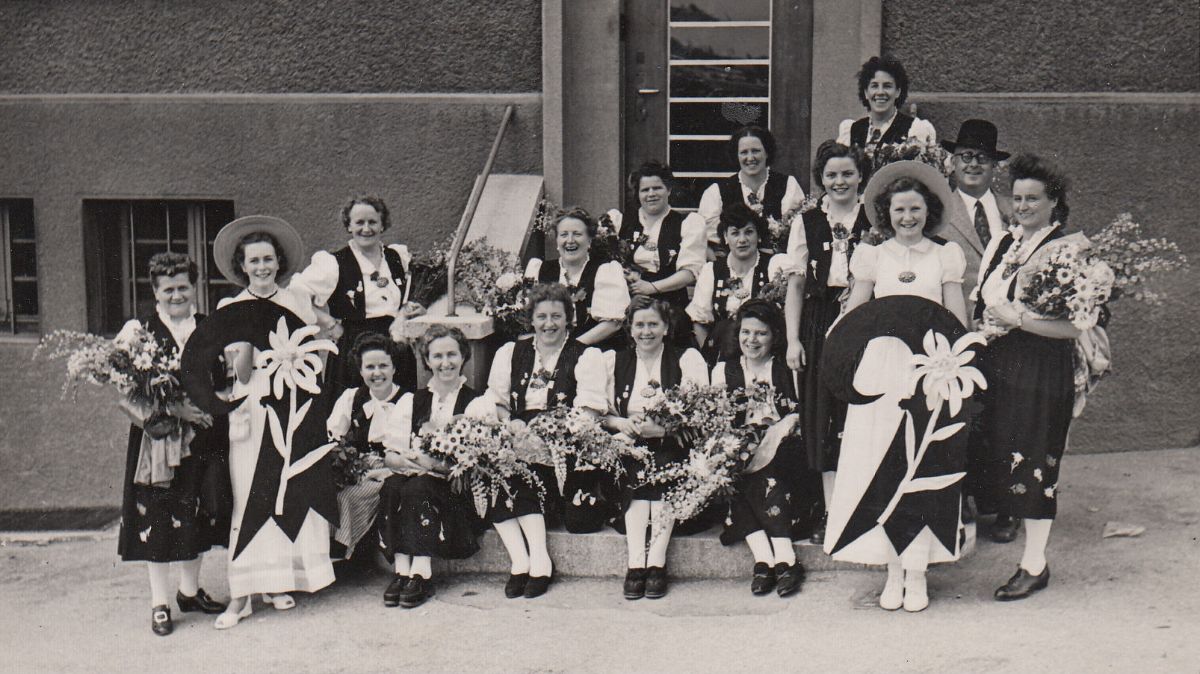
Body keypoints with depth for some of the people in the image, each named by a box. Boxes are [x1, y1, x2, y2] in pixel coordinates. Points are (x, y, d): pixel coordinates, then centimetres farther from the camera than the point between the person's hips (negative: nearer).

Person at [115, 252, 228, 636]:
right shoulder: (138, 331, -2)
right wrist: (170, 410, -19)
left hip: (202, 437, 3)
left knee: (196, 516, 11)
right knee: (157, 518, 1)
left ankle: (190, 590, 28)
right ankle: (159, 603, 12)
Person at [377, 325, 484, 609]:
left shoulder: (475, 402, 2)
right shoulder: (412, 401, 14)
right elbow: (391, 455, 6)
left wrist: (436, 463, -23)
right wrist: (407, 461, -18)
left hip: (457, 486, -4)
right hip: (415, 475, 4)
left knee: (417, 488, -31)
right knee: (392, 486, -27)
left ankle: (421, 575, -30)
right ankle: (401, 572, -28)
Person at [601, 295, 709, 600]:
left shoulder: (688, 359, 5)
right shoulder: (613, 361, 13)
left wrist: (662, 428, -19)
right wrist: (622, 423, -12)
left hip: (672, 448, -1)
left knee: (663, 467, -31)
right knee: (635, 473, -29)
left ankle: (656, 563, -29)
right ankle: (636, 562, -29)